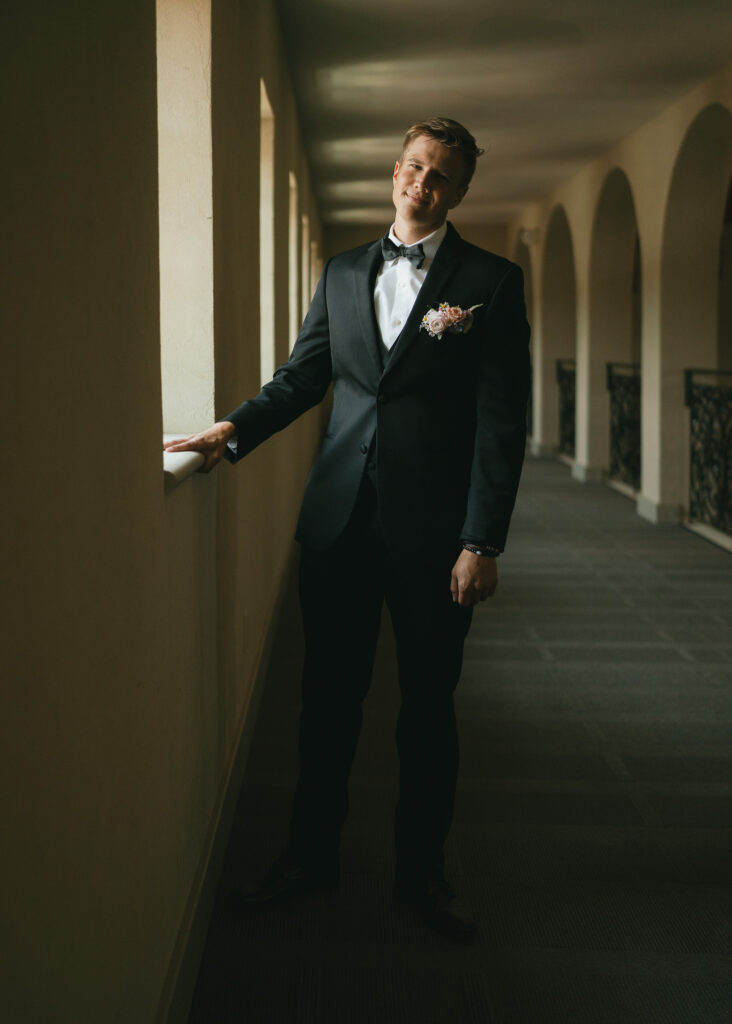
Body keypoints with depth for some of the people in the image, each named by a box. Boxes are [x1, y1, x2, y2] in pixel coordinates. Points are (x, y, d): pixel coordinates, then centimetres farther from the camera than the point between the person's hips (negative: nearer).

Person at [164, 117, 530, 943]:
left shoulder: (490, 282, -1)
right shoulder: (342, 273, 11)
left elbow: (501, 420, -5)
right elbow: (303, 373, 15)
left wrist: (483, 542, -11)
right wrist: (236, 429, -3)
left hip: (433, 529, -3)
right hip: (340, 518, 3)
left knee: (428, 705, 8)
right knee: (328, 695, 10)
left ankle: (421, 871, 24)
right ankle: (311, 853, 26)